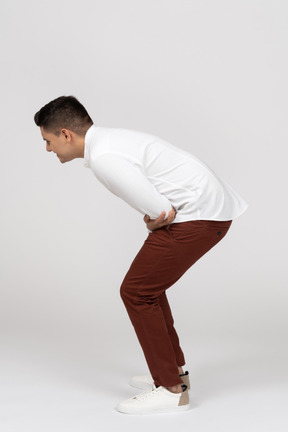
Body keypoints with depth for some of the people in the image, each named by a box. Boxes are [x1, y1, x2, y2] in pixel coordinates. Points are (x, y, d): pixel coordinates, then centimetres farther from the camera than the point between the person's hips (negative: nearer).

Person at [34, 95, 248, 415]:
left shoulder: (104, 159, -19)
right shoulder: (111, 138, 13)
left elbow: (162, 213, -20)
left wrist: (152, 221, 2)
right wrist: (155, 218, 3)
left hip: (197, 217, -10)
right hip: (212, 208, 10)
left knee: (136, 292, -4)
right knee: (147, 282, 19)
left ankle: (171, 389, 5)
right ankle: (174, 371, 29)